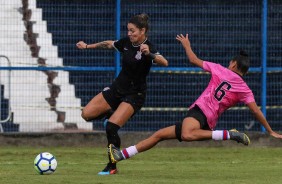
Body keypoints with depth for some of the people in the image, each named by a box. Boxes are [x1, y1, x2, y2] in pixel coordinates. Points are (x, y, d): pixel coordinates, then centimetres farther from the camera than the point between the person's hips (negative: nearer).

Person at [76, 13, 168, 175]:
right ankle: (111, 114, 25)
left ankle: (112, 167, -5)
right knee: (87, 114, -4)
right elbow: (109, 44, 20)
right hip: (117, 88, 7)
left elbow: (164, 62, -40)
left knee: (111, 127, -20)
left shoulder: (149, 48, -21)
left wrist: (149, 54, -58)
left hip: (134, 95, -7)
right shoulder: (126, 42, -1)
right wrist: (88, 46, 25)